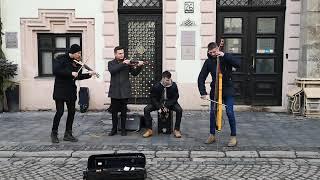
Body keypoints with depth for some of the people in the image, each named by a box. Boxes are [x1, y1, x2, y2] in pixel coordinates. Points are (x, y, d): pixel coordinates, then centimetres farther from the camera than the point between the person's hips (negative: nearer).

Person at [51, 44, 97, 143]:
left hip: (71, 91, 6)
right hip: (60, 90, -6)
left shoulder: (77, 62, 6)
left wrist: (89, 74, -5)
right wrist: (70, 73, -26)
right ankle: (54, 133, 14)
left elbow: (78, 76, 10)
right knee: (60, 112, -5)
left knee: (72, 111, 6)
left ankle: (68, 134, 19)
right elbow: (56, 71, -21)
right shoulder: (61, 59, -9)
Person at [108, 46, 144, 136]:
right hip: (115, 91, 0)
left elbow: (134, 73, 0)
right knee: (114, 111, 5)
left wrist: (139, 66, -18)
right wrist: (123, 64, -22)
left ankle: (123, 129, 17)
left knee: (123, 111, 5)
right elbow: (112, 70, -15)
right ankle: (114, 129, 18)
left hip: (124, 91, 0)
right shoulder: (111, 63, 6)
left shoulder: (127, 63, 7)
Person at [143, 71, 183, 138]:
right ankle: (149, 130, -12)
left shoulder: (174, 85, -17)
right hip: (158, 103, 1)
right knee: (146, 109, -22)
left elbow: (175, 98, -9)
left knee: (179, 110, -29)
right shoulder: (156, 86, -16)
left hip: (170, 103, 0)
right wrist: (160, 107, -21)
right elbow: (153, 98, -7)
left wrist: (167, 106, -22)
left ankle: (176, 130, -15)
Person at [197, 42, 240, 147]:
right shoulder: (208, 62, 0)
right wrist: (203, 93, -15)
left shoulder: (226, 58, -4)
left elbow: (238, 64, -22)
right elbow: (201, 78, -4)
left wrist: (224, 55, -26)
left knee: (230, 112, -10)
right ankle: (212, 135, 18)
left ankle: (233, 136, 3)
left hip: (227, 90, -2)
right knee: (212, 112, 2)